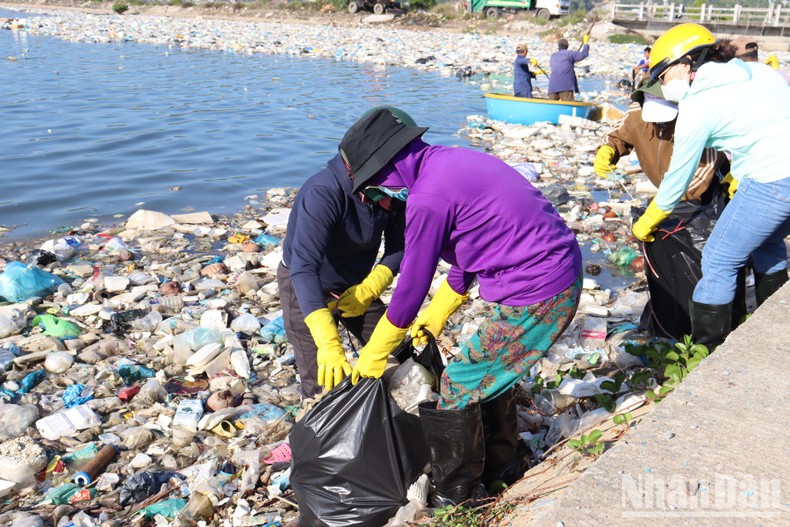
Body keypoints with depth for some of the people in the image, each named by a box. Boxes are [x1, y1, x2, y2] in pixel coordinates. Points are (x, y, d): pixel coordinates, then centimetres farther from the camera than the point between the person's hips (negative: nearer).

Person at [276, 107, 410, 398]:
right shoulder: (324, 193, -37)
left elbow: (399, 246, -11)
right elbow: (304, 268, -46)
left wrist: (370, 288, -30)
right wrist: (329, 345, -55)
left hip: (355, 284, 5)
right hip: (305, 287, -5)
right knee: (323, 386, -10)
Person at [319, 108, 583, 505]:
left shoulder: (428, 198, -18)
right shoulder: (453, 161, 11)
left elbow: (412, 285, -10)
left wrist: (374, 354, 5)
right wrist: (438, 311, 30)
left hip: (536, 295, -9)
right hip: (563, 271, 10)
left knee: (460, 388, 3)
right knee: (489, 372, 23)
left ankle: (455, 493, 21)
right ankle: (498, 464, 40)